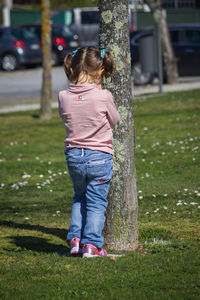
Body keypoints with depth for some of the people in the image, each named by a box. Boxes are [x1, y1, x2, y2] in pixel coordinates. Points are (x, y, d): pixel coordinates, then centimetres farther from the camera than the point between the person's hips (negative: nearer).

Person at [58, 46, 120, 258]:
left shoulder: (64, 97, -8)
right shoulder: (103, 97, -17)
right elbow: (114, 120, 1)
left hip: (73, 156, 3)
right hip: (99, 157, -3)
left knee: (79, 198, 24)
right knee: (96, 202, 8)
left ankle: (75, 239, 17)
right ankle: (91, 244, 5)